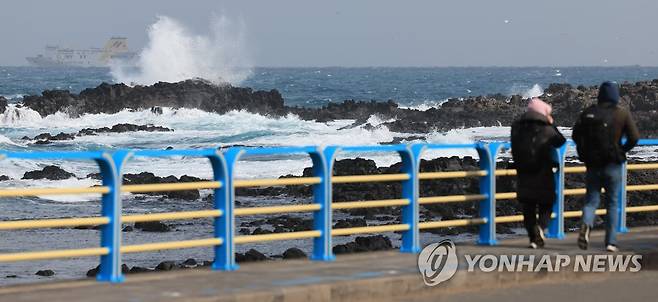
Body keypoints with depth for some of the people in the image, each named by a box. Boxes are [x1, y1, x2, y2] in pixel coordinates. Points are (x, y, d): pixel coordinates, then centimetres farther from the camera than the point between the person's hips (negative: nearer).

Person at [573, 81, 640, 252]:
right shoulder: (622, 114, -3)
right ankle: (611, 241, 7)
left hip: (593, 165, 1)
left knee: (591, 200, 8)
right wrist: (623, 150, 7)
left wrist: (584, 155, 10)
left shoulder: (589, 112, 2)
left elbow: (576, 135, -1)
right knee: (613, 203, 11)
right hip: (613, 165, -1)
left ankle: (586, 225, -23)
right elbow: (634, 137, -9)